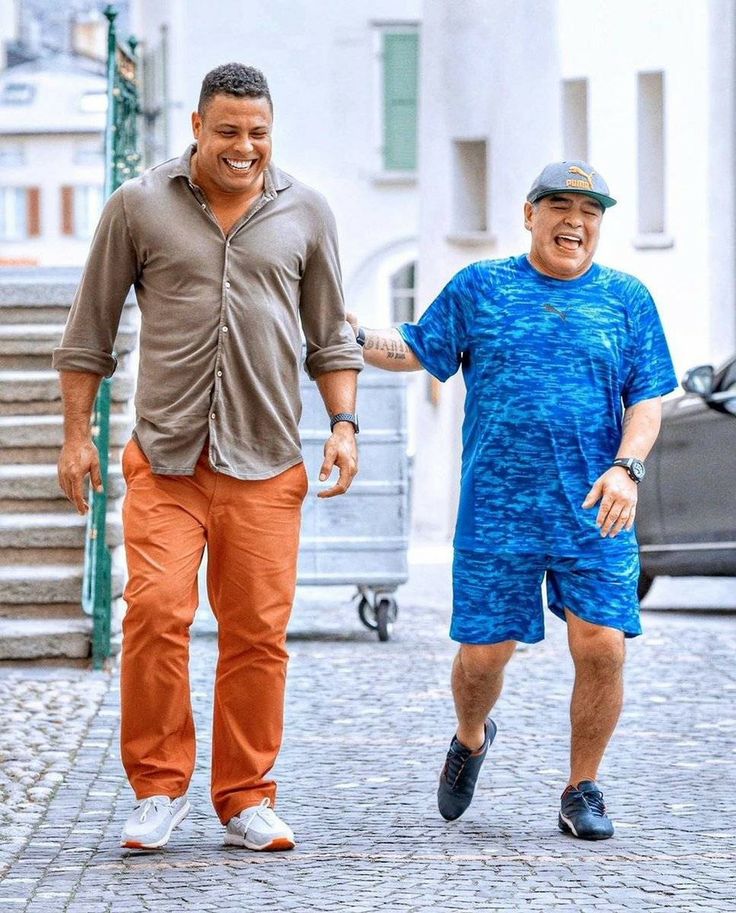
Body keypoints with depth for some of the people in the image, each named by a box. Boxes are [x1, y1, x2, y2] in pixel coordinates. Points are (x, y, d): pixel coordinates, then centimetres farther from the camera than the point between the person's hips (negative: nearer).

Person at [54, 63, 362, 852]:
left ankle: (244, 799, 11)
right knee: (156, 611, -14)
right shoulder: (139, 206, 5)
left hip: (265, 463, 1)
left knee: (258, 632, 0)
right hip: (164, 458, -1)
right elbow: (90, 329, 9)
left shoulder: (305, 215, 9)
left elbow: (330, 336, 16)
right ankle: (159, 786, 1)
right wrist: (76, 434, 5)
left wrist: (343, 424, 4)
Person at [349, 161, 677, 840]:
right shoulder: (479, 287, 9)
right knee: (483, 653, 1)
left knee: (602, 648, -9)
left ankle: (583, 792, 9)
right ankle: (472, 739, 35)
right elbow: (417, 351, 13)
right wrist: (355, 338, -5)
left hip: (594, 515, 0)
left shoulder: (626, 300, 9)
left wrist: (626, 466, -12)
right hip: (497, 512, 0)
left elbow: (646, 399, 5)